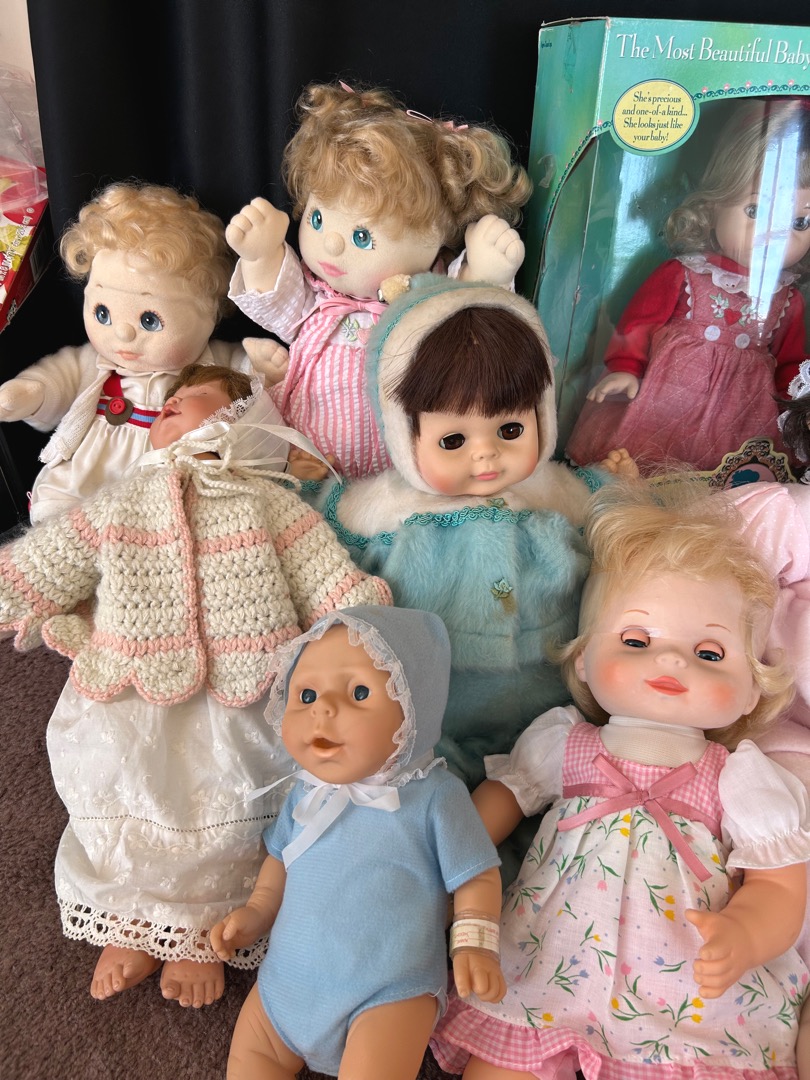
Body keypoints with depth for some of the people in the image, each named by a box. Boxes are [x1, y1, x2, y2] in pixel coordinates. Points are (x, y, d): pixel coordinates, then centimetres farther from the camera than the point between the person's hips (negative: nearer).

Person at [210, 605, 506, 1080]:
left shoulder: (435, 796, -16)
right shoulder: (306, 792, 0)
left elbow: (477, 878, -8)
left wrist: (475, 944, -19)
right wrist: (257, 910, 8)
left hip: (390, 991, -5)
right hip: (289, 980, 6)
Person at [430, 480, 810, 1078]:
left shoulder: (741, 777, -2)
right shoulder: (560, 741, 2)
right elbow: (501, 795, 14)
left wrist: (741, 938, -22)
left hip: (693, 1000, 0)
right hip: (544, 977, 1)